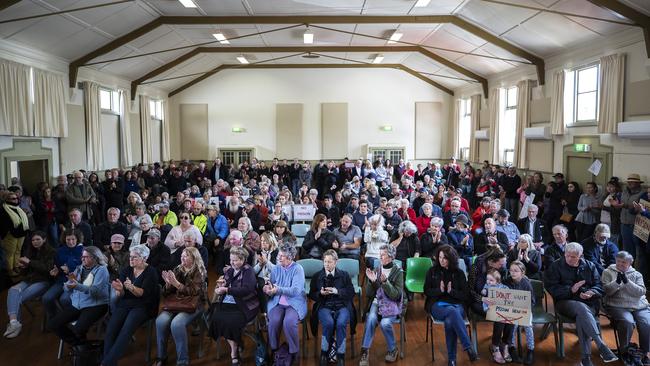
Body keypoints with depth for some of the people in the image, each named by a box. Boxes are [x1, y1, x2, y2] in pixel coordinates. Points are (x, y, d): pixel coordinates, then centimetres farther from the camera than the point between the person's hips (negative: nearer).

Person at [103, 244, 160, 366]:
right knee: (110, 330, -22)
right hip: (124, 304, 5)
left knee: (126, 331, -28)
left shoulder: (151, 272, -2)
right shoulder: (127, 270, 12)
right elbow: (120, 295, 5)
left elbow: (143, 293, -14)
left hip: (142, 306, -4)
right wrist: (119, 289, -18)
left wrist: (131, 287, -32)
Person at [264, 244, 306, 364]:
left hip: (294, 303, -3)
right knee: (274, 321, -27)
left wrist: (278, 289, -29)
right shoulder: (276, 269, 8)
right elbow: (271, 287, 7)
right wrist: (267, 289, -18)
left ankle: (294, 352, -7)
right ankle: (274, 350, -3)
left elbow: (295, 290, -19)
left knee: (289, 322, -31)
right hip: (277, 302, 3)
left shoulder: (298, 269, -7)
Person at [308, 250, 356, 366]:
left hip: (342, 306, 0)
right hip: (324, 306, 0)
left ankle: (340, 355, -18)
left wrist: (337, 291, -13)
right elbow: (311, 295, 11)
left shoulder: (344, 275, 10)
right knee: (329, 323, -32)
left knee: (341, 323, -32)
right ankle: (324, 353, -13)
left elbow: (351, 292, 3)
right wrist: (320, 293, -11)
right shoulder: (316, 276, 12)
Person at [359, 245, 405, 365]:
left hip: (392, 304, -2)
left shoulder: (398, 272, -3)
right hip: (376, 302, 2)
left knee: (385, 323, -29)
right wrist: (371, 281, -14)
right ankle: (364, 351, -23)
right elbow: (369, 294, 4)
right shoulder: (376, 270, 6)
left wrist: (385, 282, -24)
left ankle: (392, 349, -3)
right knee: (371, 318, -30)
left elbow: (396, 295, -11)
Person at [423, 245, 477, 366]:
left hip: (457, 305, 1)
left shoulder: (459, 273, 9)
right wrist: (439, 290, -13)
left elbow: (466, 295, 6)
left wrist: (451, 291, -13)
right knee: (452, 311, -38)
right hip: (437, 305, -1)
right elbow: (426, 291, 6)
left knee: (450, 322, -36)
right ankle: (468, 347, -35)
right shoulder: (432, 271, 9)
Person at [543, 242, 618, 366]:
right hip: (565, 301, -2)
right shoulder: (556, 266, 4)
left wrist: (592, 293, -11)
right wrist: (571, 290, -15)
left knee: (581, 317, -34)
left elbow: (599, 286, 12)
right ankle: (602, 346, -42)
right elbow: (551, 287, -3)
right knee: (582, 309, -37)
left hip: (589, 302, 2)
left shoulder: (589, 266, 15)